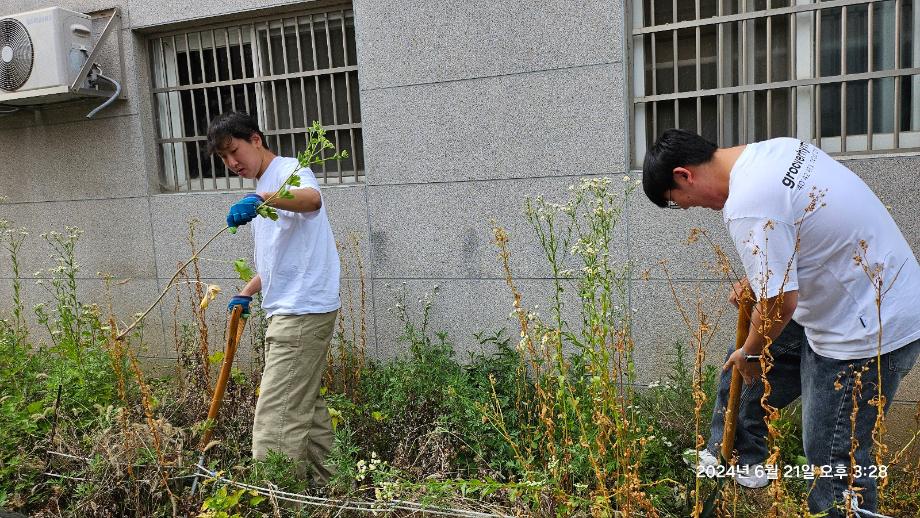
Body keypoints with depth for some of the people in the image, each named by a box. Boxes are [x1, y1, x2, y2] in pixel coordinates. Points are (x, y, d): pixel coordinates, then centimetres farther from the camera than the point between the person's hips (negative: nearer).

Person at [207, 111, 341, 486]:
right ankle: (323, 487, 26)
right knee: (307, 407, 16)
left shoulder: (290, 170, -8)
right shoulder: (263, 187, 22)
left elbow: (312, 199, -34)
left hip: (303, 311, -10)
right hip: (287, 312, 10)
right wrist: (246, 293, 21)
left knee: (277, 419, -12)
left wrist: (260, 199, -49)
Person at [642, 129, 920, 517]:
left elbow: (779, 303, -25)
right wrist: (754, 280, 13)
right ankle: (736, 459, 37)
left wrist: (750, 353, -5)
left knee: (833, 460, 2)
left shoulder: (747, 207, -27)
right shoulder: (778, 148, 2)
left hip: (869, 332, -10)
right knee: (742, 368, 20)